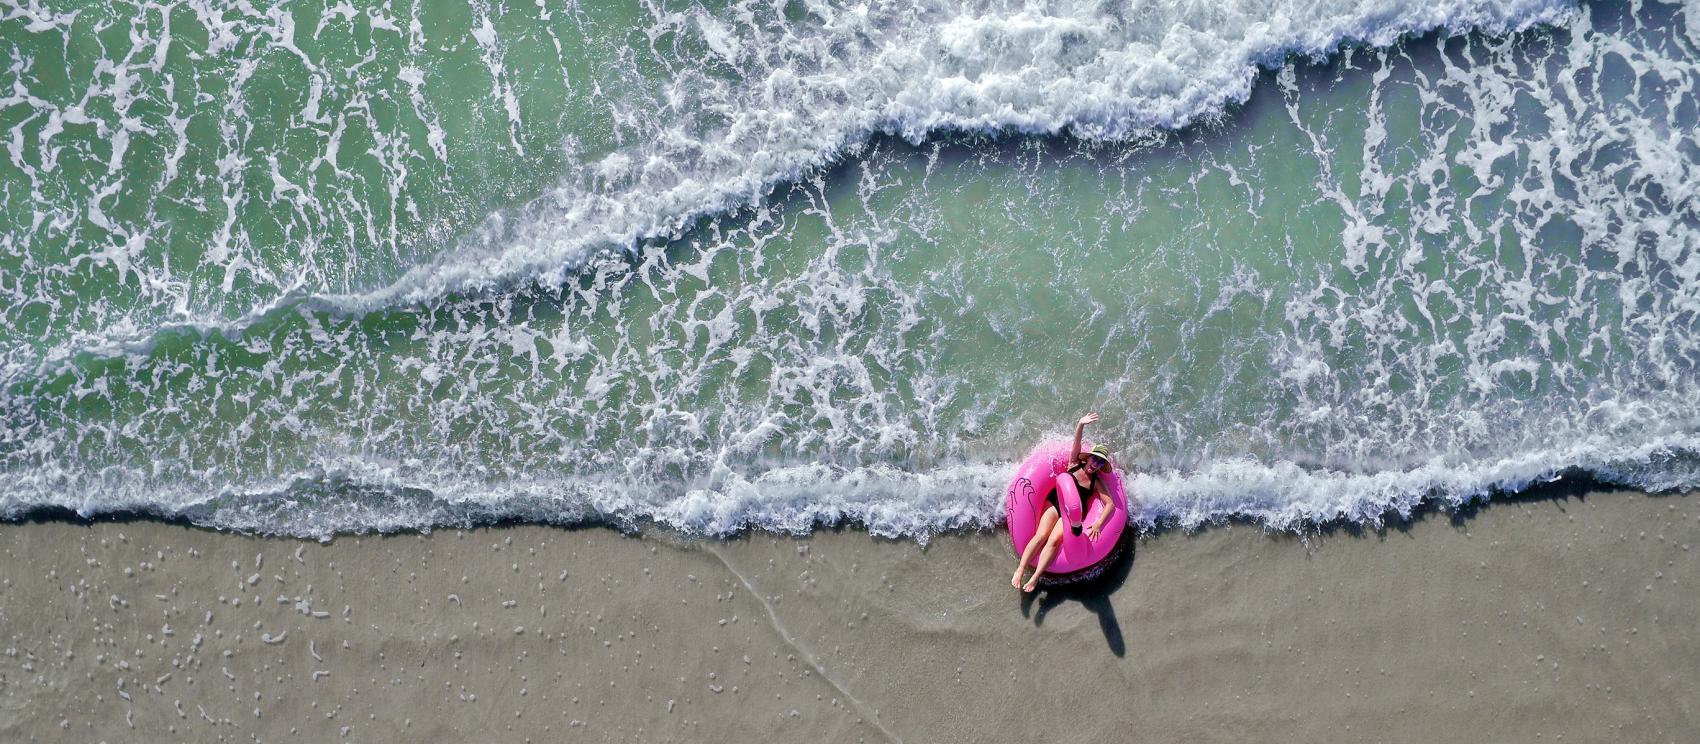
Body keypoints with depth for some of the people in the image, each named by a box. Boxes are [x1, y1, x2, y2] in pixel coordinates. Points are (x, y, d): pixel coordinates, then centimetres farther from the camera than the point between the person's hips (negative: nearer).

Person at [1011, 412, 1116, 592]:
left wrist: (1098, 523, -18)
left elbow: (1110, 504, -3)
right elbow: (1077, 443, -10)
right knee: (1041, 535, -21)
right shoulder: (1075, 464, 5)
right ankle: (1020, 570, -27)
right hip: (1054, 504, 1)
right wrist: (1081, 425, -28)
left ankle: (1034, 578, -29)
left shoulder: (1096, 482, 3)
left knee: (1053, 540, -24)